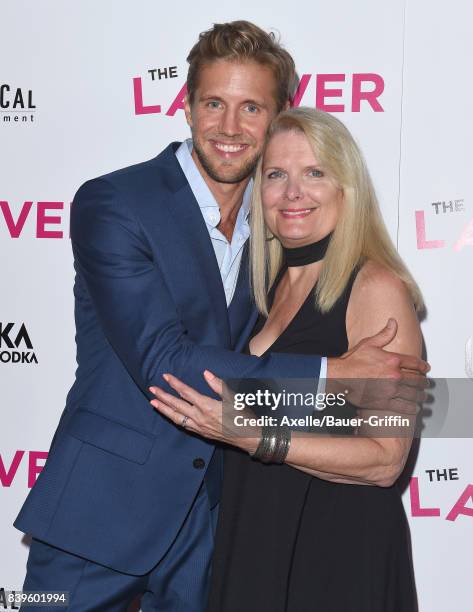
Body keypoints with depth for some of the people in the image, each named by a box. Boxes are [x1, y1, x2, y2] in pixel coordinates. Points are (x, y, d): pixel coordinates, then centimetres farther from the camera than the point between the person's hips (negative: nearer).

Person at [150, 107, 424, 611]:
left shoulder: (378, 287, -16)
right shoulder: (269, 281, 6)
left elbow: (384, 461, -19)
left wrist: (252, 436, -26)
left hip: (338, 552, -6)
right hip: (253, 537, 7)